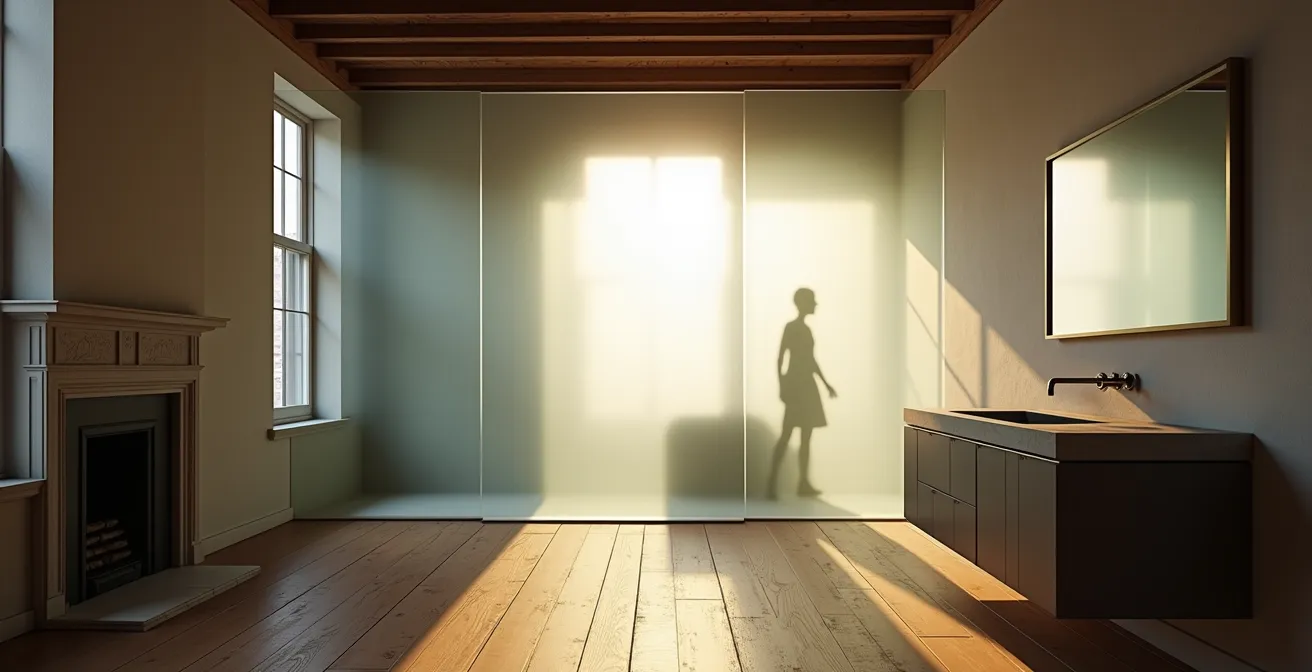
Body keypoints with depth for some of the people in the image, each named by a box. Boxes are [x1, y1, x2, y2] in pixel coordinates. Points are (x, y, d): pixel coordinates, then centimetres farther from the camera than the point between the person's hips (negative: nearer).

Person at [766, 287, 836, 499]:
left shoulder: (805, 328, 16)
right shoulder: (791, 327, -8)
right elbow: (780, 359, -14)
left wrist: (826, 384, 23)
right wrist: (782, 386, -20)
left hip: (806, 384, 9)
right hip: (795, 384, -9)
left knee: (806, 436, 7)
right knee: (787, 434, -10)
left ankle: (804, 483, 12)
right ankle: (772, 483, -8)